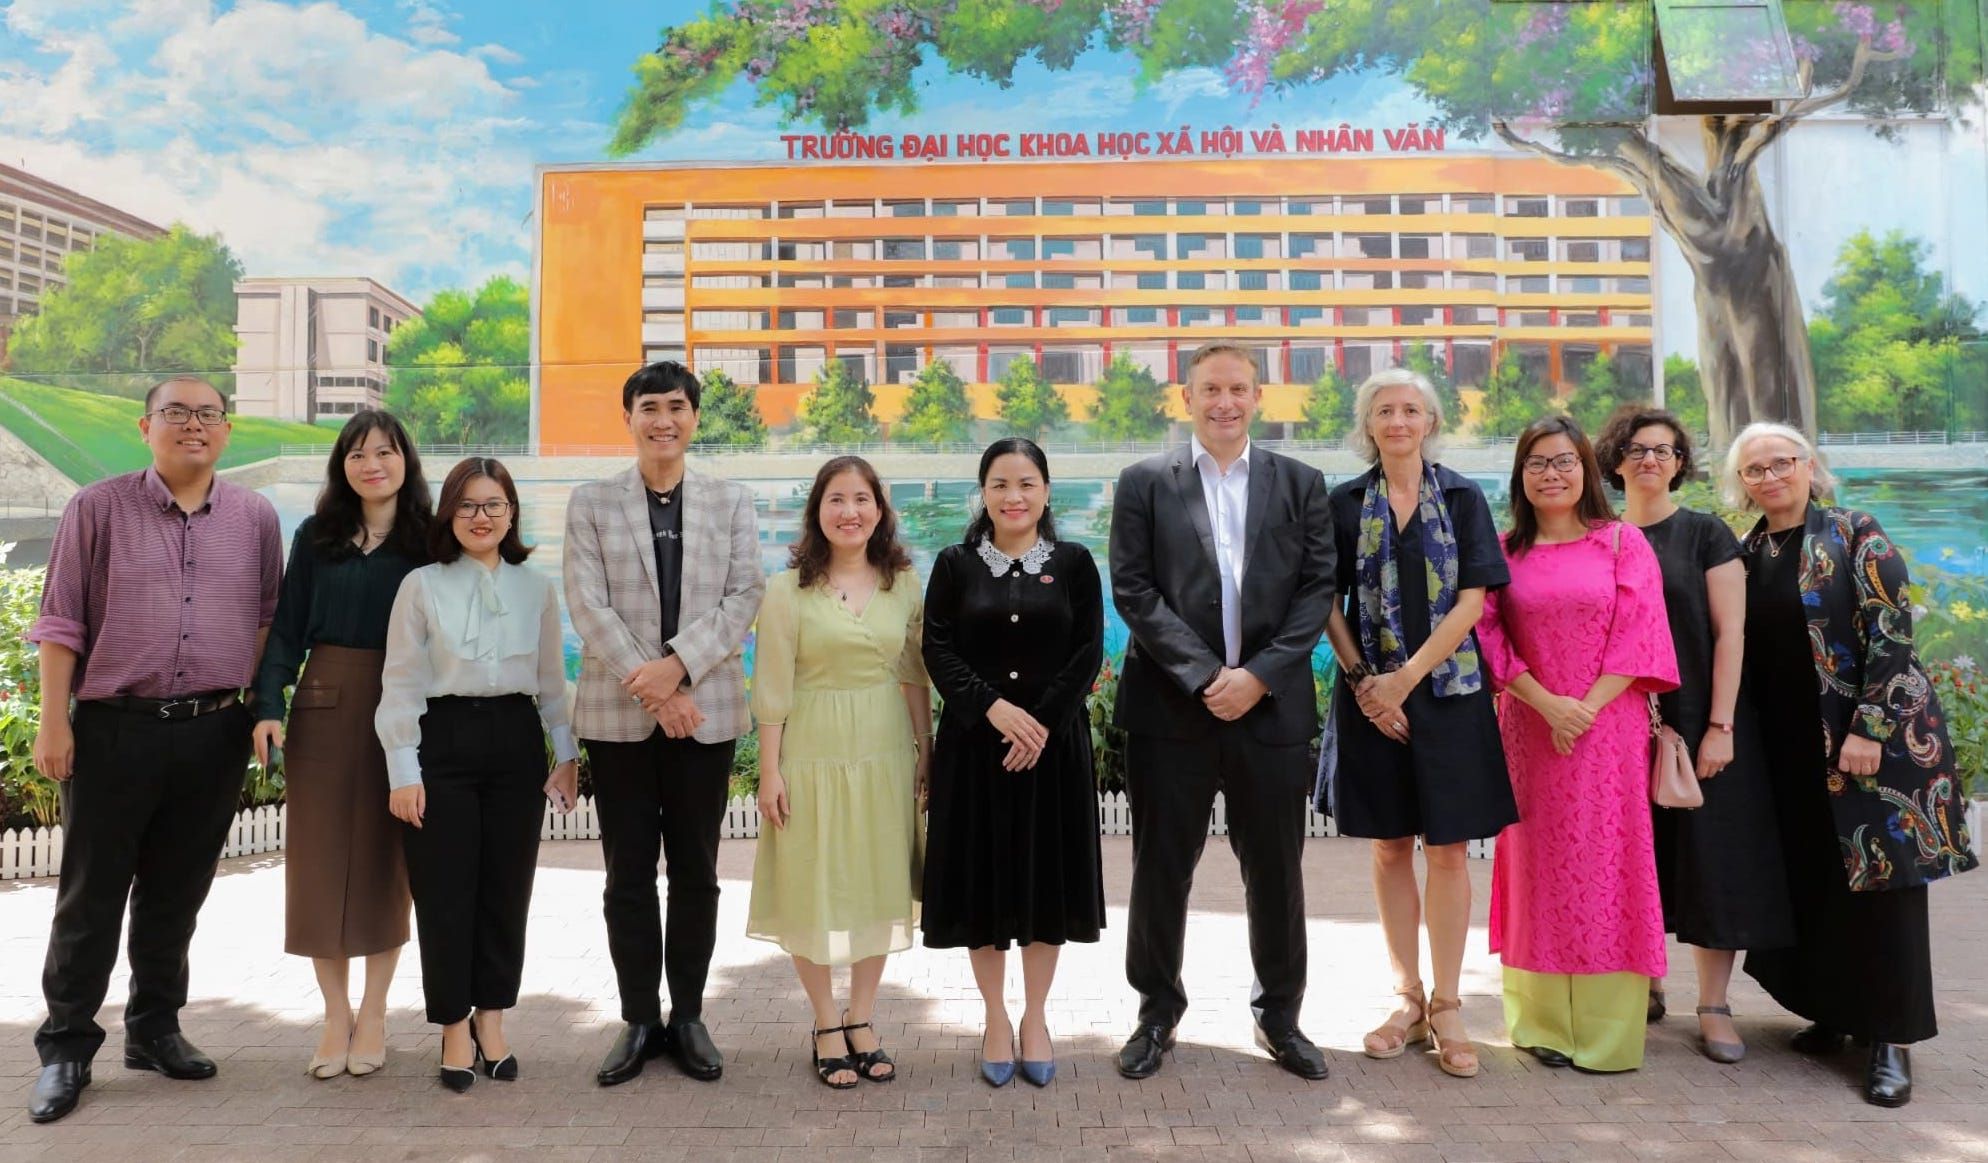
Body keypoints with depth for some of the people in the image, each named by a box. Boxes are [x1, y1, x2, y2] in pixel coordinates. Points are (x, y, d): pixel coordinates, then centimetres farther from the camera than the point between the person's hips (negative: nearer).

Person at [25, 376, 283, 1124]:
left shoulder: (256, 519, 6)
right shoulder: (98, 508, 0)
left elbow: (268, 619, 10)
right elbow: (61, 621, -1)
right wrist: (53, 720, -6)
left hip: (215, 732, 2)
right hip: (113, 728, -2)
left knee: (177, 893, 12)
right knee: (91, 893, 6)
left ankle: (155, 1028, 26)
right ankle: (66, 1048, 17)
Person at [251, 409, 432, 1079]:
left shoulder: (430, 539, 1)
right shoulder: (316, 536, 6)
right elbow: (287, 629, 5)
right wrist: (268, 707, -8)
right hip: (325, 708, 2)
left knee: (386, 859, 6)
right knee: (321, 858, 4)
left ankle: (373, 1015, 19)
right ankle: (336, 1014, 17)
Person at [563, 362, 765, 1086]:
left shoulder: (732, 503, 8)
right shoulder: (591, 504, 5)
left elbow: (743, 598, -2)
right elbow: (588, 605, -4)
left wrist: (677, 664, -15)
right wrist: (650, 687, -14)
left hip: (706, 711, 1)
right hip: (619, 713, 0)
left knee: (696, 873, 8)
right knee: (629, 875, 6)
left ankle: (688, 1017, 20)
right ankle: (639, 1021, 18)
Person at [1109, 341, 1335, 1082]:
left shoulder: (1301, 484, 9)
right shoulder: (1145, 483, 4)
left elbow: (1318, 590, 2)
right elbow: (1133, 591, -4)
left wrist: (1258, 675, -10)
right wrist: (1204, 674, -13)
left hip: (1272, 707, 1)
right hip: (1171, 708, -1)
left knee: (1276, 871, 10)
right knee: (1161, 869, 7)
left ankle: (1280, 1017, 28)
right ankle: (1158, 1012, 26)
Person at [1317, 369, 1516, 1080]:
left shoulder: (1462, 499, 3)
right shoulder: (1345, 505, 5)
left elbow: (1471, 601, -5)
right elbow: (1330, 605, 4)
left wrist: (1406, 677, -12)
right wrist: (1363, 681, -9)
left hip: (1448, 692, -1)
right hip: (1371, 695, 1)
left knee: (1447, 851, 2)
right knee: (1391, 849, 8)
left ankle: (1447, 1007, 13)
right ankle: (1407, 1000, 19)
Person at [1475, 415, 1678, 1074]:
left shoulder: (1623, 542, 3)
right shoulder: (1504, 550, 7)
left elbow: (1637, 635, -4)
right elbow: (1492, 638, 1)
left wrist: (1586, 708, -13)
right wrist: (1548, 705, -11)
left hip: (1610, 728, -1)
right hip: (1530, 730, 2)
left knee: (1606, 867, 0)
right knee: (1539, 867, 6)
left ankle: (1606, 1033, 9)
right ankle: (1543, 1023, 16)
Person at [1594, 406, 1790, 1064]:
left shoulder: (1706, 535, -1)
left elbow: (1730, 634, -6)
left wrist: (1720, 726, -13)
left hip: (1697, 720, -2)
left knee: (1709, 855, -1)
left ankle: (1714, 1006, 7)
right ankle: (1645, 985, 23)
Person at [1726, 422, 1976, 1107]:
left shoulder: (1855, 535, -6)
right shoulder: (1745, 553, 8)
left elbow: (1892, 634, -12)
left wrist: (1868, 728, -18)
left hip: (1870, 733, -4)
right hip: (1787, 743, 5)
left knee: (1881, 880, -1)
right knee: (1810, 881, 8)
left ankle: (1891, 1037, 7)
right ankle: (1831, 1009, 23)